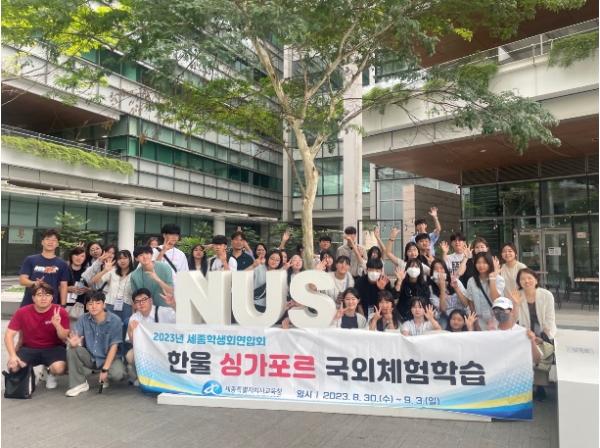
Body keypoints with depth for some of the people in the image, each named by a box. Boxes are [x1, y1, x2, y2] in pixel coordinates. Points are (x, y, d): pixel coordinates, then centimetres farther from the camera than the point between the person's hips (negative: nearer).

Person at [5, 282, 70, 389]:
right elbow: (9, 335, -7)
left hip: (53, 348, -2)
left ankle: (50, 373, 10)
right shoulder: (22, 312, -9)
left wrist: (57, 325, -32)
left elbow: (65, 338, -12)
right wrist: (13, 355, -22)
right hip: (29, 348, 2)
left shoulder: (60, 312, -13)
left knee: (59, 368, -30)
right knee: (13, 366, -26)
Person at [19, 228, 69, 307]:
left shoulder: (62, 264, 4)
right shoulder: (30, 260, 4)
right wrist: (34, 283, -23)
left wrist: (63, 306, -2)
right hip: (29, 305, 0)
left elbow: (63, 286, 4)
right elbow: (22, 280, -2)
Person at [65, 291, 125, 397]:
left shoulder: (115, 320, -17)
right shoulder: (83, 319, -7)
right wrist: (74, 343, -41)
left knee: (117, 373, -31)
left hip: (107, 358, -3)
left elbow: (114, 346, -17)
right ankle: (79, 383, -7)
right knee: (71, 349, -24)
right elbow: (74, 339, -15)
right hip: (89, 357, 3)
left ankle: (104, 378, 8)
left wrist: (105, 369, -21)